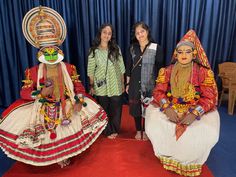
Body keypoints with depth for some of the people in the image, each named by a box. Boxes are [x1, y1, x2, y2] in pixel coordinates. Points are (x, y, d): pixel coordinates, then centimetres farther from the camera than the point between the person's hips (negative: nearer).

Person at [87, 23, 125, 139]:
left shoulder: (116, 49, 1)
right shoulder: (94, 51, -4)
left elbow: (121, 68, 4)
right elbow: (91, 71, -1)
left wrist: (123, 83, 4)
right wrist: (92, 86, -2)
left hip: (115, 86, 2)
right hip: (101, 87, -1)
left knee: (116, 109, 10)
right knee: (104, 110, 10)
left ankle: (115, 129, 33)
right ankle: (108, 131, 30)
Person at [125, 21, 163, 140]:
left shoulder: (156, 48, -8)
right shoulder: (133, 48, 3)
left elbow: (159, 68, -5)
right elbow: (128, 67, 6)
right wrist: (127, 84, 6)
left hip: (149, 85, -3)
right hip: (135, 84, 3)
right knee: (135, 108, 12)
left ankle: (145, 131, 32)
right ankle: (138, 130, 33)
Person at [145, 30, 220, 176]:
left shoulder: (203, 72, -3)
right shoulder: (168, 71, 2)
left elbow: (209, 98, -7)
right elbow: (159, 91, -3)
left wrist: (194, 114, -24)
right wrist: (167, 108, -22)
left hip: (197, 110, -1)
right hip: (170, 108, 1)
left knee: (208, 132, -26)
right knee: (154, 123, -25)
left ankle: (190, 163, 5)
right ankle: (169, 157, 2)